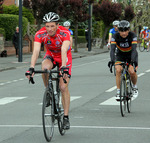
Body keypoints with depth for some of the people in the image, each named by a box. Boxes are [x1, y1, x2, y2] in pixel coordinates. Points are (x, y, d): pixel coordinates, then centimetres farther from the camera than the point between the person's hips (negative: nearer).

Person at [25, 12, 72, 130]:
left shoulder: (64, 33, -31)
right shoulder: (40, 34, -25)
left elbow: (64, 51, -42)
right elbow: (36, 51, -34)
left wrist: (63, 67, -57)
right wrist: (32, 68, -48)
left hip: (64, 57, -2)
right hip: (51, 55, 2)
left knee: (64, 87, -11)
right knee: (45, 68, -34)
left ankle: (66, 117, -1)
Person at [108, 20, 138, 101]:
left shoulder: (132, 36, -26)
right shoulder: (115, 37, -23)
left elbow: (134, 49, -36)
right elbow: (112, 49, -34)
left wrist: (133, 61, -53)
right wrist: (112, 60, -51)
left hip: (131, 55, -1)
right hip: (120, 55, 1)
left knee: (132, 71, -23)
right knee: (118, 70, -25)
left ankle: (134, 87, 8)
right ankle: (118, 92, -15)